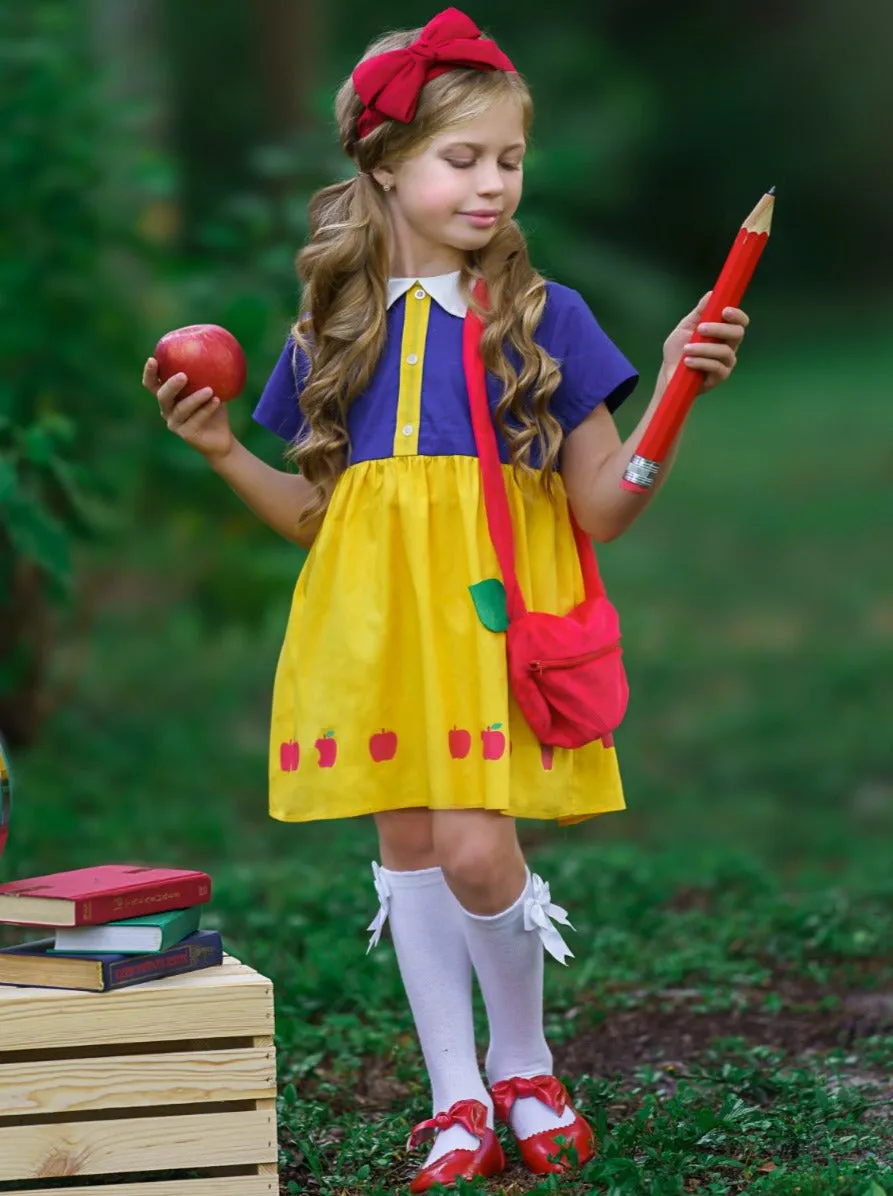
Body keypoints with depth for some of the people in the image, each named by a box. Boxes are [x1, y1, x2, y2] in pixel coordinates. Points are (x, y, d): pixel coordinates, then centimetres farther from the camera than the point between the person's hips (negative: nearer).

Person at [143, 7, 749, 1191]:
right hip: (376, 619, 3)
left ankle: (524, 1068, 13)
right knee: (407, 845, 5)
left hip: (493, 615, -3)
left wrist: (675, 394, -13)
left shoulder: (542, 318, 1)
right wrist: (225, 452, 1)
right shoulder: (332, 332, 9)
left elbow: (603, 509, 0)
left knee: (475, 851, -14)